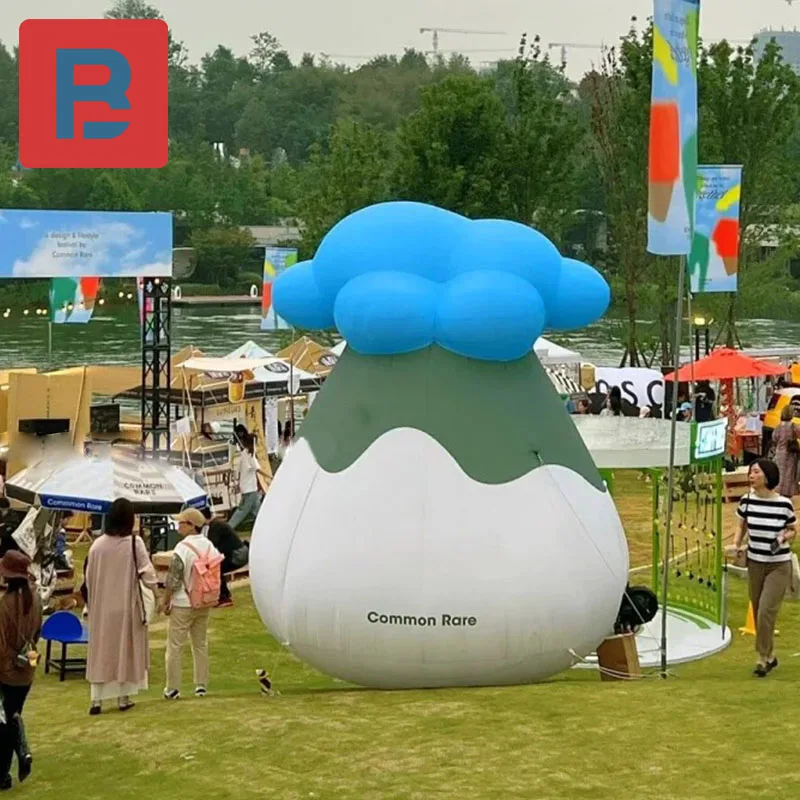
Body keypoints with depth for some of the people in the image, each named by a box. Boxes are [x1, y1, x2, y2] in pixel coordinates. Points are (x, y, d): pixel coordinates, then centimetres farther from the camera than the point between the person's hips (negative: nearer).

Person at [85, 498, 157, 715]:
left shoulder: (98, 545, -5)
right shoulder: (134, 543, -12)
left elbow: (89, 578, 3)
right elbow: (147, 573, -11)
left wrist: (91, 604, 15)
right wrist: (157, 591, 7)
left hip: (102, 607, 2)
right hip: (127, 606, -2)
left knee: (100, 651, 7)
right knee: (126, 649, 10)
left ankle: (97, 699, 2)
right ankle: (124, 697, 14)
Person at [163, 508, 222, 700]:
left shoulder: (183, 548, -16)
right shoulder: (209, 546, 4)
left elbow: (173, 580, -16)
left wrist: (166, 601, -6)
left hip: (183, 604, -6)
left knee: (175, 646, 1)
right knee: (201, 644, 14)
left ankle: (172, 689, 2)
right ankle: (201, 686, 15)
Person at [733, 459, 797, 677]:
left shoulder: (784, 504, -12)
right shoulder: (747, 501, -4)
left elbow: (792, 531, 2)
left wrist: (784, 538, -18)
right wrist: (737, 544, -5)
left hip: (779, 565, -4)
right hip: (755, 563, 4)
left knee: (766, 612, -12)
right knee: (758, 613, 11)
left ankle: (763, 658, 1)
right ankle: (770, 656, 28)